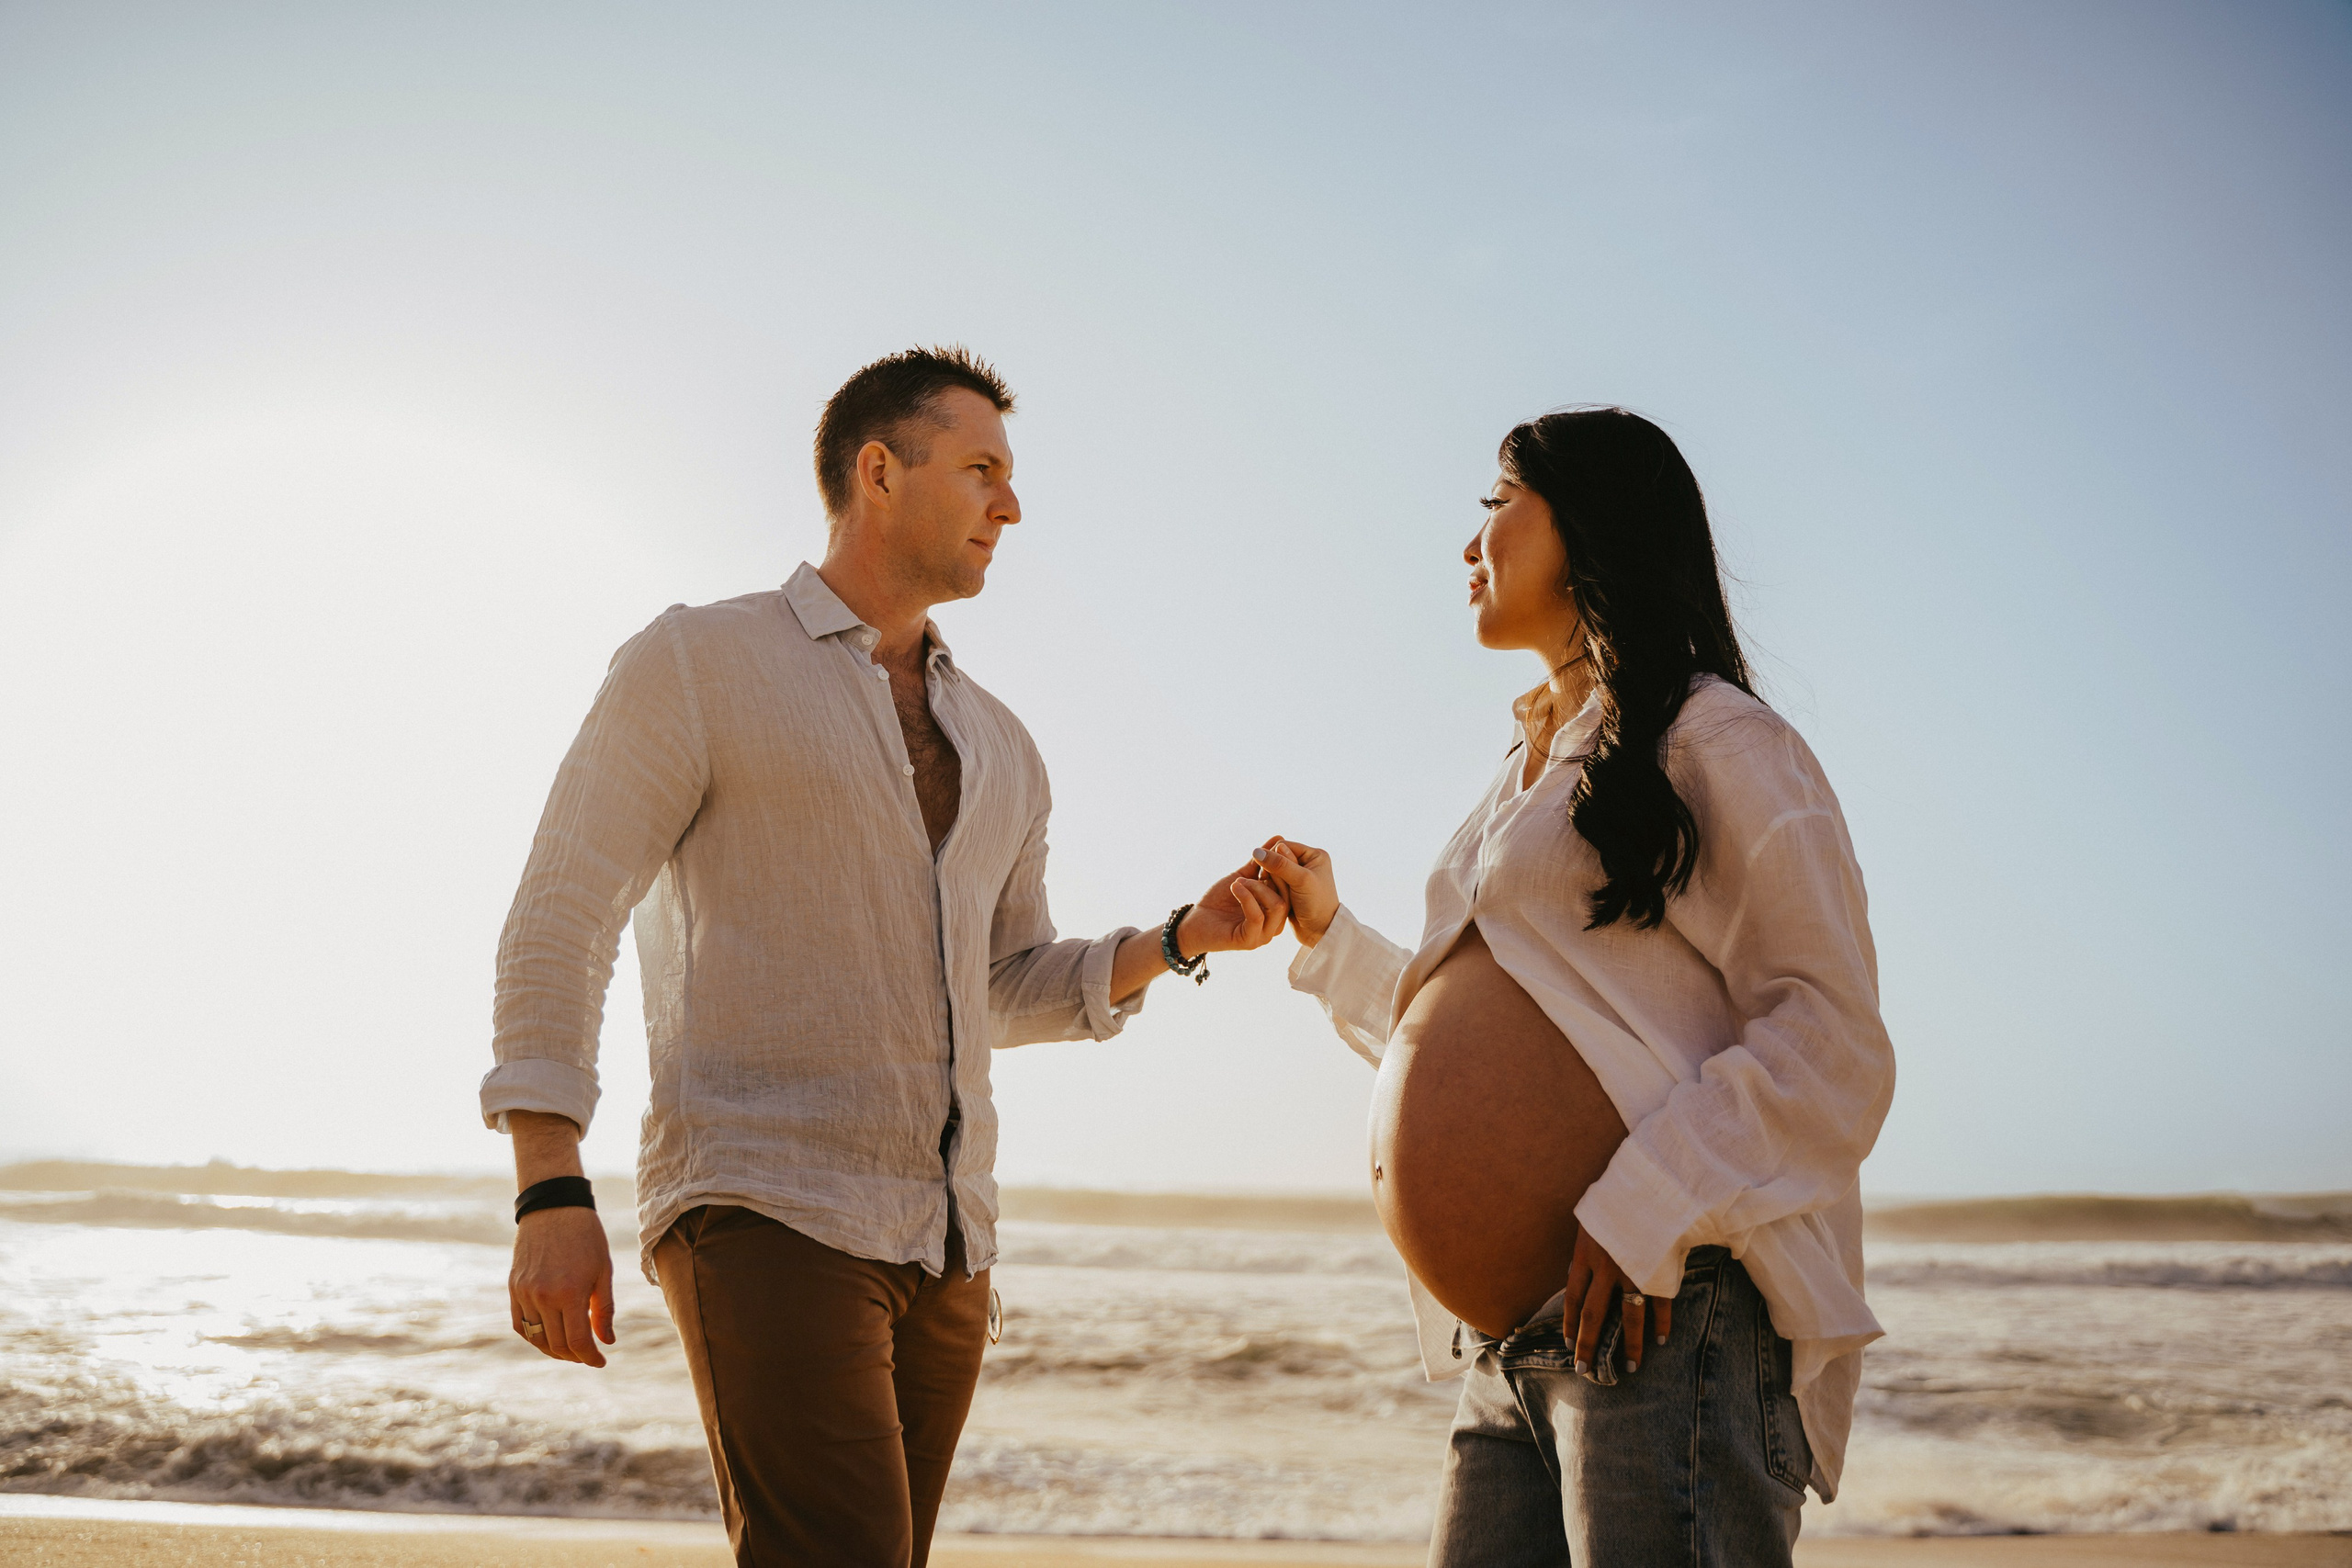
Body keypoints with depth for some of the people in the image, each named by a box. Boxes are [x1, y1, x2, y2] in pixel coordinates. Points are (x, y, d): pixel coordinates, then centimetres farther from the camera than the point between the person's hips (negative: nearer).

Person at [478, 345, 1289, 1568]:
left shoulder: (996, 749, 20)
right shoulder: (696, 665, 1)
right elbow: (558, 924, -5)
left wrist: (1185, 937, 8)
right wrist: (552, 1195, -15)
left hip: (943, 1239, 7)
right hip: (761, 1212, -7)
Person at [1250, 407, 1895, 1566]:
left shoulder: (1712, 741, -3)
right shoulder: (1532, 766, 24)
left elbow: (1835, 1038, -11)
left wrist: (1647, 1206, -20)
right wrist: (1330, 941, 31)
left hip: (1664, 1316, -8)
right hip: (1515, 1340, 8)